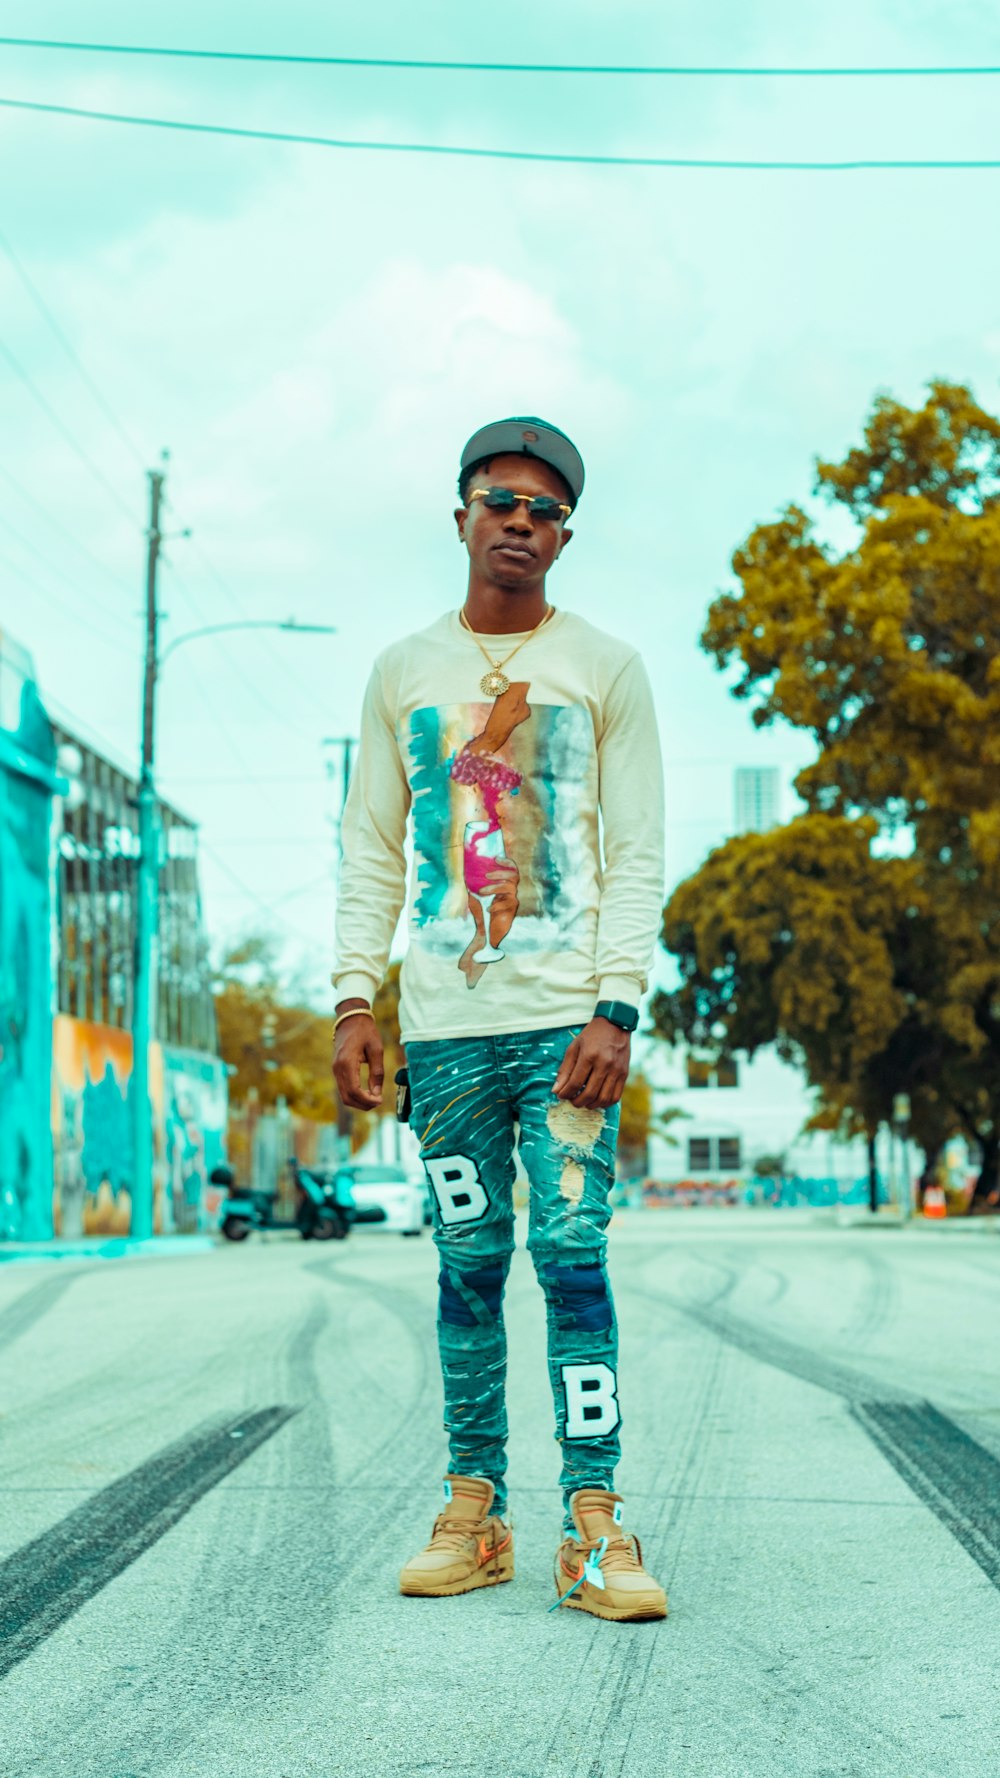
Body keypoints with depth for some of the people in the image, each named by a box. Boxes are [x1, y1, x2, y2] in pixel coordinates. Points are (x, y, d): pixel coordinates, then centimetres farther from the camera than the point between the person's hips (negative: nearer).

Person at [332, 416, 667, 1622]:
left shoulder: (606, 670, 6)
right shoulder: (404, 671, 13)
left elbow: (637, 856, 1)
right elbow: (371, 853, 13)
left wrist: (615, 1009, -10)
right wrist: (355, 999, 2)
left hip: (566, 1017, -2)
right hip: (445, 1024, 2)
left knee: (573, 1254, -9)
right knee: (469, 1265, 4)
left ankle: (594, 1526, -8)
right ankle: (474, 1510, 9)